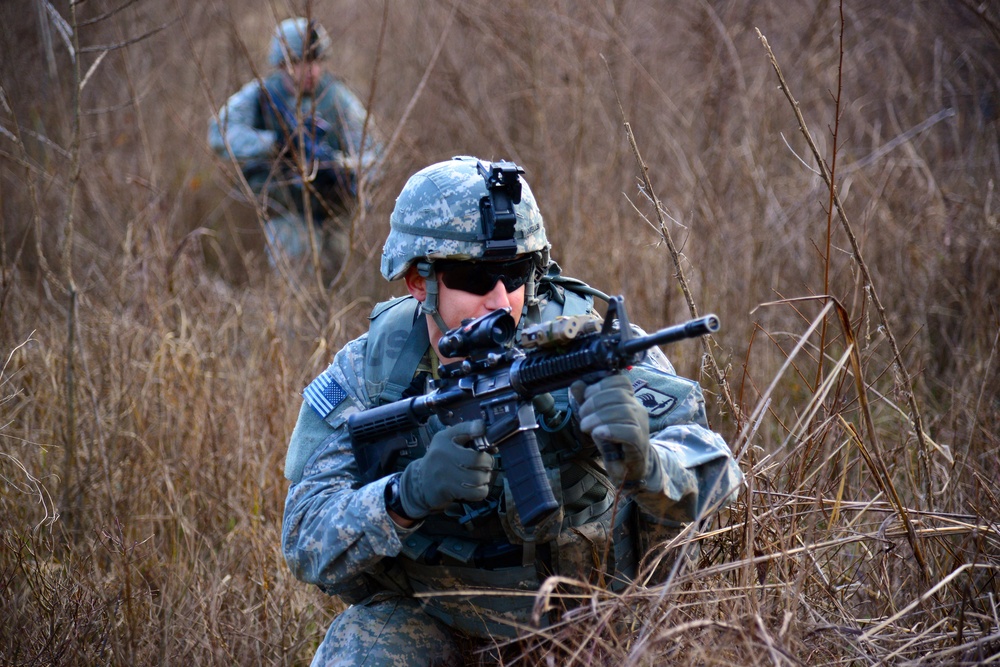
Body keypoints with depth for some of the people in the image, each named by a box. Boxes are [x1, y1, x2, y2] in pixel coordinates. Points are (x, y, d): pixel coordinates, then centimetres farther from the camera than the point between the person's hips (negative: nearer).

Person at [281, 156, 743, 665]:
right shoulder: (368, 372, -11)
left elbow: (710, 469, -25)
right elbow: (307, 543, -17)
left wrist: (643, 464, -49)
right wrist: (408, 494, -38)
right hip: (425, 615, -3)